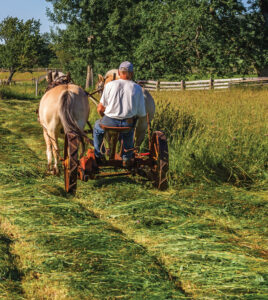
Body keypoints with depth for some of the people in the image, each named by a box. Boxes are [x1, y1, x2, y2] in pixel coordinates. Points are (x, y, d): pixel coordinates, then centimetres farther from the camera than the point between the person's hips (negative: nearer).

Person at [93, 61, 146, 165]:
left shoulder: (110, 85, -3)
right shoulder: (137, 88, -2)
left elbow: (100, 108, -2)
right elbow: (141, 113, 0)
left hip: (110, 122, -1)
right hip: (127, 125, 1)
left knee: (97, 126, 34)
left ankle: (97, 155, 38)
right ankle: (127, 158, 40)